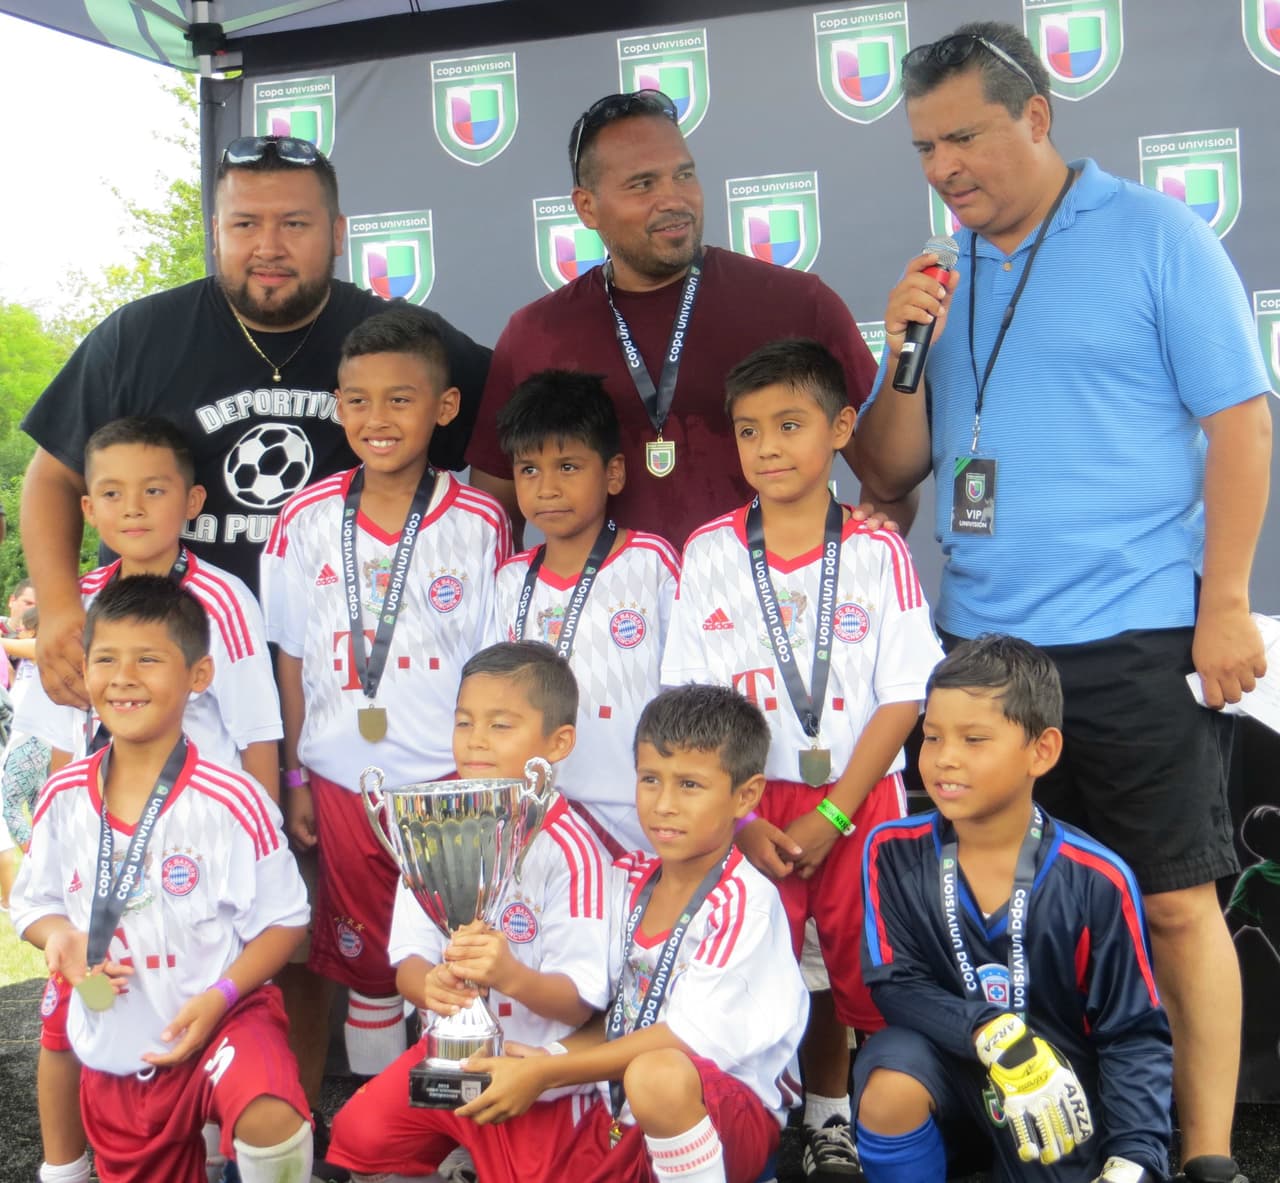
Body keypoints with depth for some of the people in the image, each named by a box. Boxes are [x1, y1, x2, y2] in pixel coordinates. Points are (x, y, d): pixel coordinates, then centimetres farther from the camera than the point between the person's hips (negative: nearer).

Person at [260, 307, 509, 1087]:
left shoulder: (479, 523, -6)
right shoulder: (306, 521, -1)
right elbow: (293, 658, 5)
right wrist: (295, 775, 6)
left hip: (449, 779, -2)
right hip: (344, 781, 2)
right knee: (365, 958, 14)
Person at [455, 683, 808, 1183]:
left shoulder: (743, 900, -17)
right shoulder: (629, 879, 5)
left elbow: (687, 1035, -22)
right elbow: (614, 1017, 8)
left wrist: (544, 1071, -20)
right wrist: (538, 1059, -11)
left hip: (733, 1113, -6)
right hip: (623, 1110, 6)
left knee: (656, 1076, -38)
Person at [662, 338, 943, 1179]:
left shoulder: (878, 553, -2)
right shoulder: (710, 552, 1)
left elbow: (903, 699, -4)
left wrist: (834, 813, -11)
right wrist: (743, 822, -8)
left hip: (860, 804, 0)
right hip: (749, 805, 0)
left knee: (858, 973, 4)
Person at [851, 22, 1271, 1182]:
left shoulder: (1153, 236, -1)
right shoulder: (943, 278, 11)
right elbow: (889, 475, 11)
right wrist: (901, 355, -6)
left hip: (1135, 643, -5)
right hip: (978, 648, 5)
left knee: (1174, 903, -1)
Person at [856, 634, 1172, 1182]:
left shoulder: (1095, 879, -14)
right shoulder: (893, 851, -9)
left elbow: (1135, 1035, -9)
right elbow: (895, 984, -14)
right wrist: (994, 1038, -31)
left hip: (1058, 1093, 1)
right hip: (949, 1067, 0)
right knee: (892, 1081, -32)